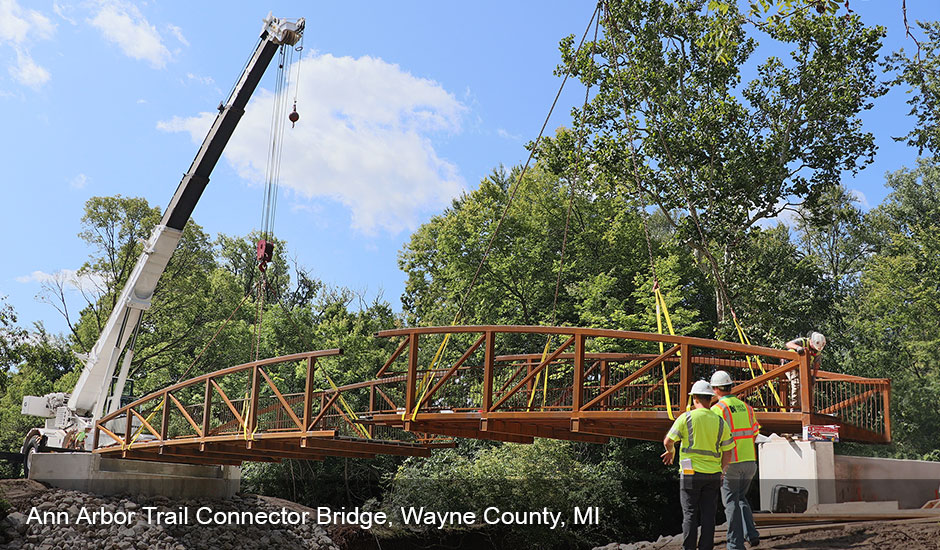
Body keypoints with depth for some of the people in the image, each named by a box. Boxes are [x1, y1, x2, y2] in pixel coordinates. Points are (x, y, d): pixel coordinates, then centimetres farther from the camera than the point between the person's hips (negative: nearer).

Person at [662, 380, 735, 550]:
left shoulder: (686, 418, -8)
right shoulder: (720, 422, 3)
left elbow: (668, 441, -4)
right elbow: (728, 453, 6)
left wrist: (671, 451, 18)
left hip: (691, 473, -3)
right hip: (713, 475, 3)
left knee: (690, 515, 2)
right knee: (708, 515, 6)